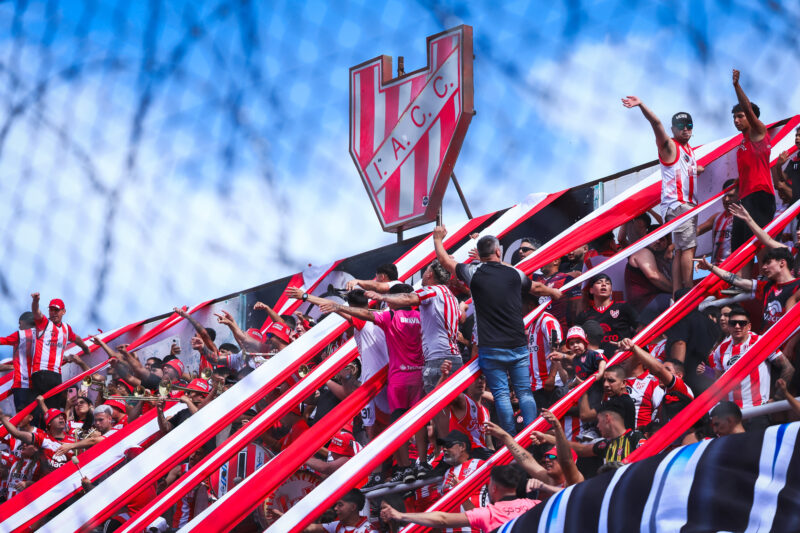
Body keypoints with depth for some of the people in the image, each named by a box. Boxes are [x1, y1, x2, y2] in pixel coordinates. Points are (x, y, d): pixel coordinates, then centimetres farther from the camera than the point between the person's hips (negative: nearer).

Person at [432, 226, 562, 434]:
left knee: (501, 394, -1)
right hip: (518, 346, 2)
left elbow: (445, 260, 14)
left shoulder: (474, 273, -2)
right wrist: (554, 292, 49)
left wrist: (438, 238, 33)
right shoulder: (514, 274, 6)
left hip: (491, 349, -2)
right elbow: (537, 288, 27)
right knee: (525, 392, 6)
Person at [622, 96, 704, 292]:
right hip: (676, 204, -9)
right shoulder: (669, 146, -3)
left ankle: (677, 292, 5)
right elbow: (656, 123, -20)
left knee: (681, 250, 6)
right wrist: (642, 106, -32)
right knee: (688, 246, -16)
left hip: (688, 205, 9)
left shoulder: (689, 150, 21)